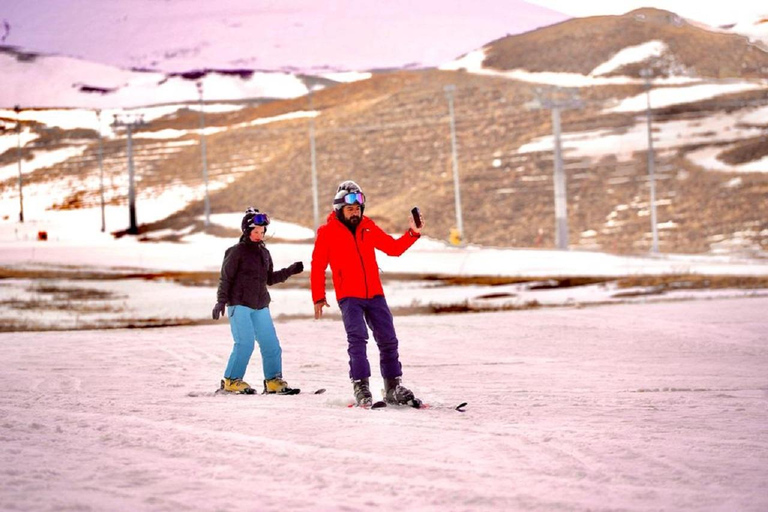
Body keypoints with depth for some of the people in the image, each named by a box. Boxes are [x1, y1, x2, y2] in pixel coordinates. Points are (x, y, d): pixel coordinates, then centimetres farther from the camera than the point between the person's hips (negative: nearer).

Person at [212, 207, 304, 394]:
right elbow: (225, 278, -6)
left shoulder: (264, 253, 16)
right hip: (240, 305, -7)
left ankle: (273, 381, 9)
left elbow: (269, 279, 22)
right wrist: (221, 301, -14)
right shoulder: (237, 252, -4)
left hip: (260, 306, 7)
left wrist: (291, 271, 12)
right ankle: (231, 381, -3)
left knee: (271, 344, 1)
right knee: (245, 343, -14)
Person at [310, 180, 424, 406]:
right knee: (357, 338, -19)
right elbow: (317, 266, 0)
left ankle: (393, 387, 13)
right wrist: (318, 297, -4)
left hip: (375, 294, 4)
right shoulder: (327, 232, -1)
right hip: (349, 296, -4)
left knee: (388, 340, 4)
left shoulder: (368, 227, 10)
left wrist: (413, 234, -1)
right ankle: (361, 387, -17)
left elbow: (394, 248, 13)